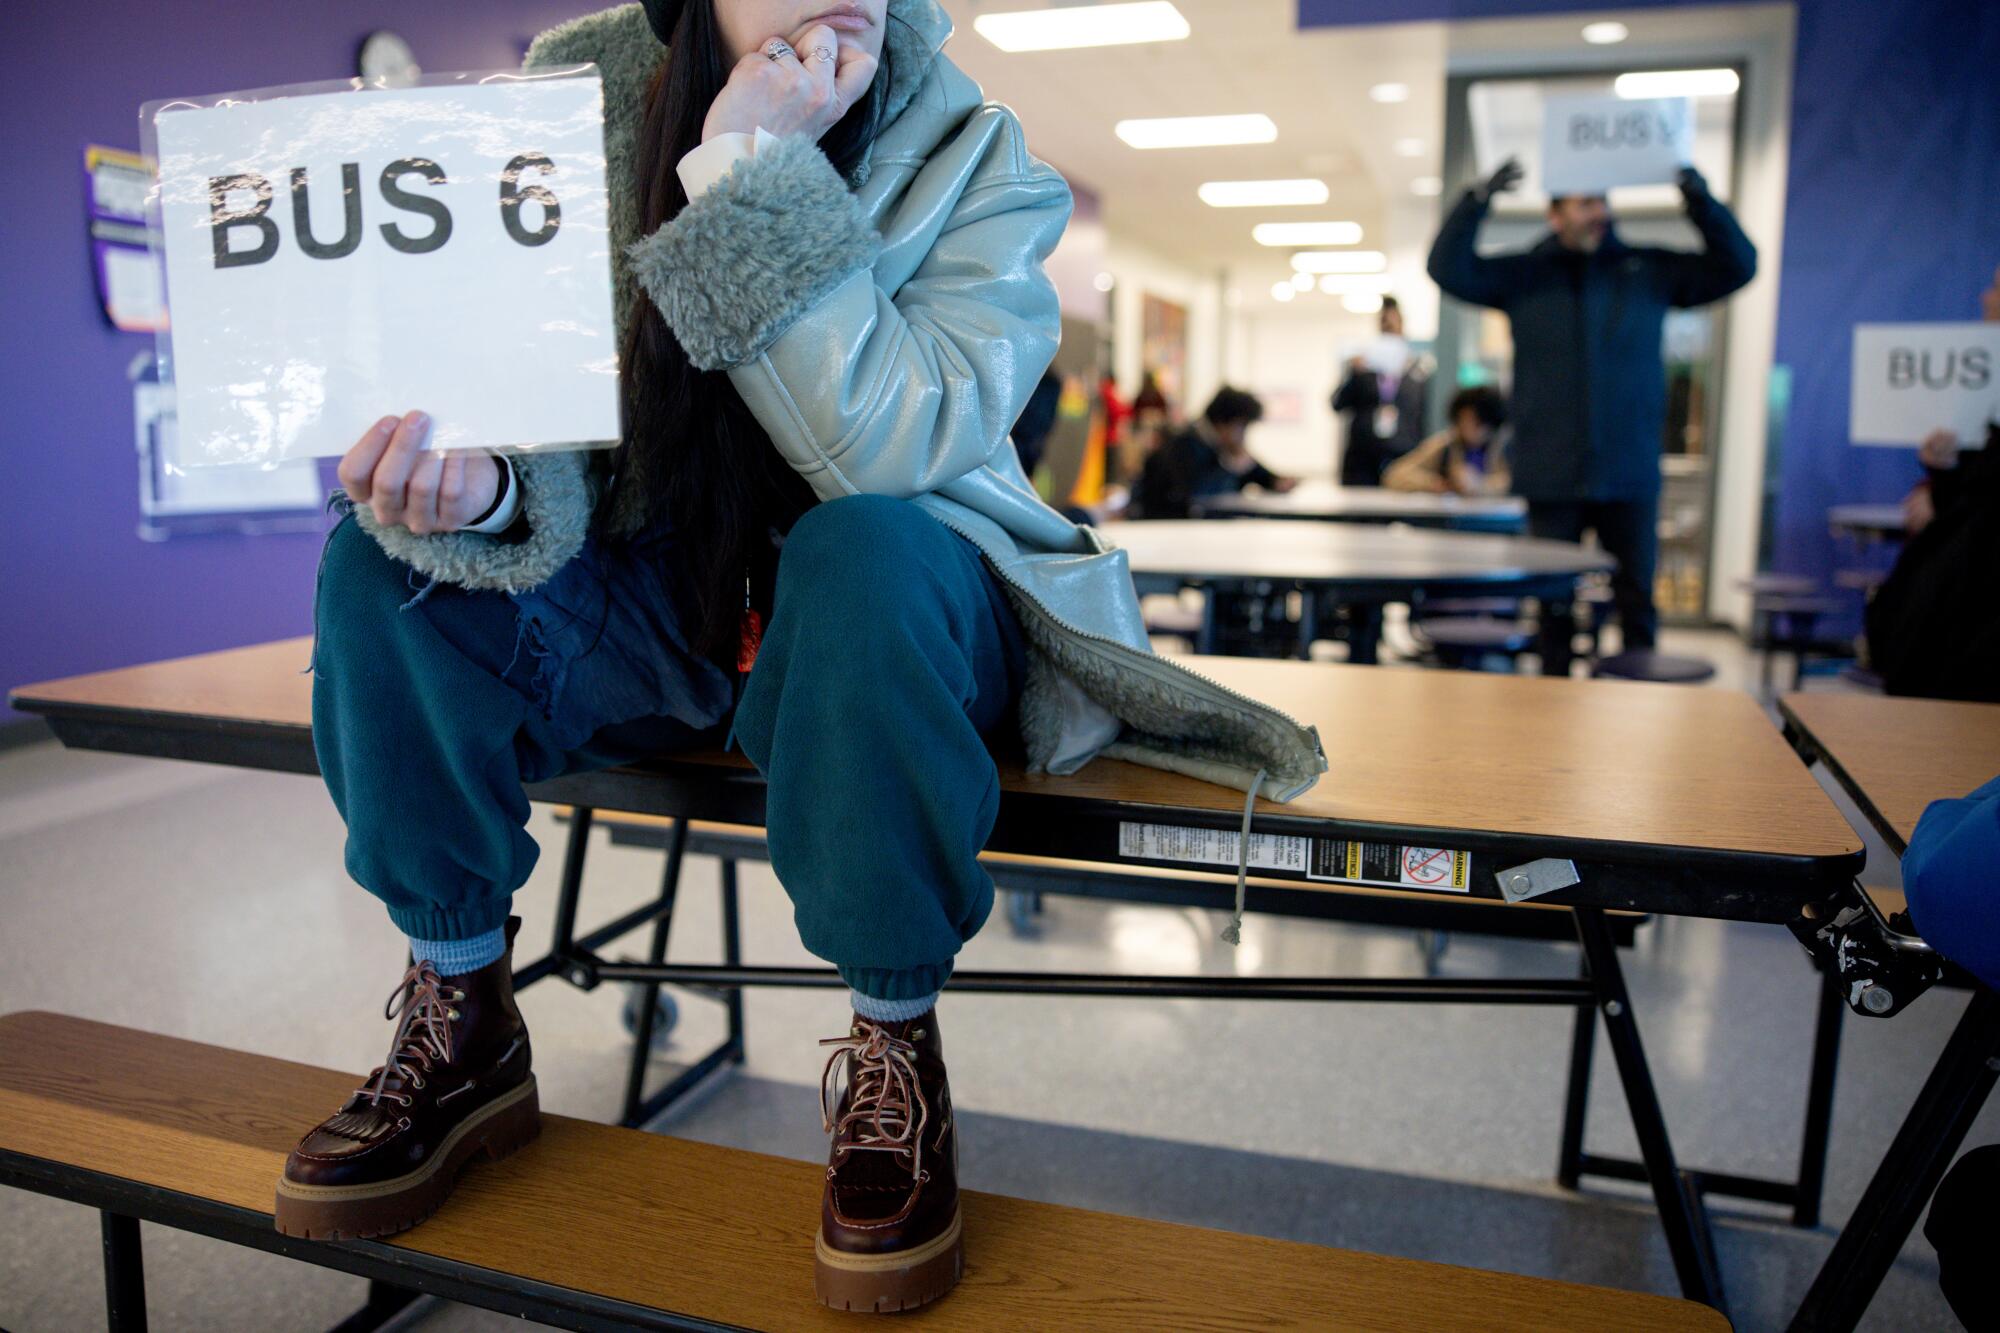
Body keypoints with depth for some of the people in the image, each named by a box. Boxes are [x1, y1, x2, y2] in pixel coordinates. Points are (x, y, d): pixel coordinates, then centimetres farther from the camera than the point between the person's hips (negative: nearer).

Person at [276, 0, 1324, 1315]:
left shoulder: (977, 160, -11)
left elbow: (882, 446, -26)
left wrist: (750, 173, -30)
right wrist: (480, 479, -32)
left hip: (882, 606, -3)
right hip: (647, 603, 4)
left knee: (862, 552, -36)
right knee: (384, 562, -18)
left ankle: (896, 1050, -18)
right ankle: (464, 1029, -2)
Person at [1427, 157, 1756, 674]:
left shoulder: (1651, 271, 8)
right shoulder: (1522, 275, 5)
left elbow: (1737, 266, 6)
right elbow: (1448, 269, -3)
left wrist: (1701, 203, -9)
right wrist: (1479, 200, -16)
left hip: (1630, 476, 1)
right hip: (1550, 476, 0)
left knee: (1637, 603, 4)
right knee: (1553, 605, 7)